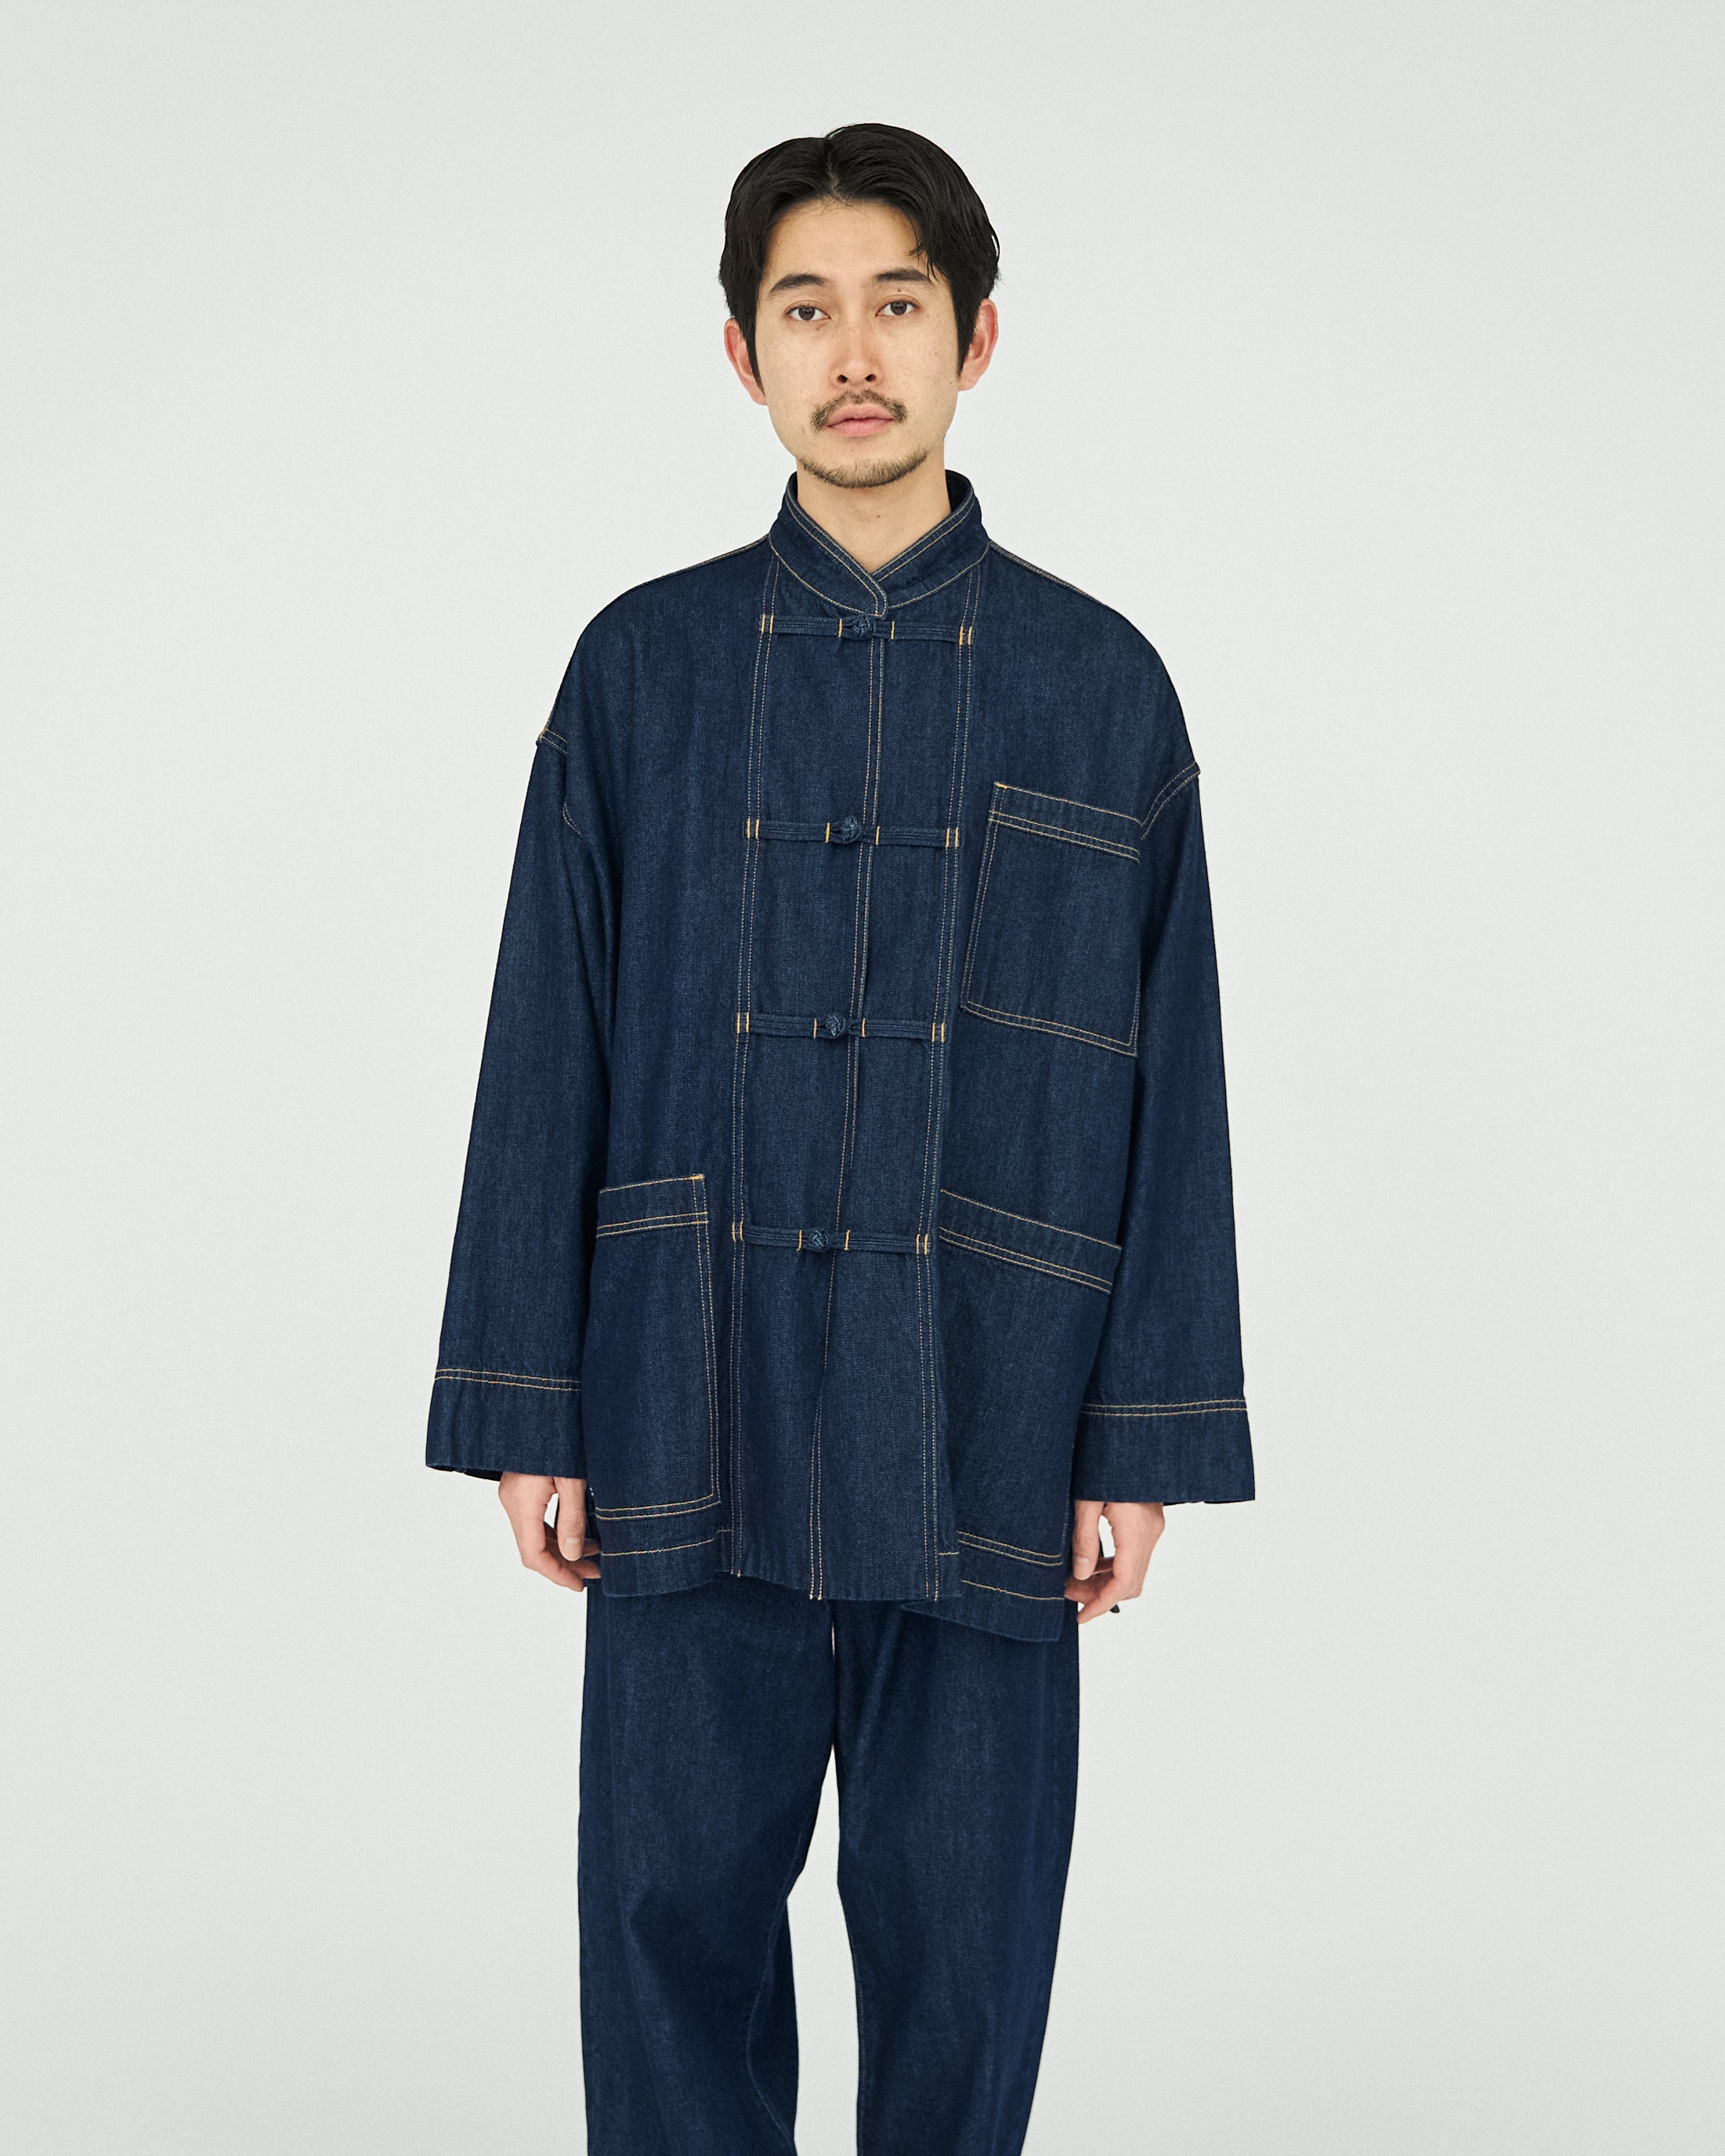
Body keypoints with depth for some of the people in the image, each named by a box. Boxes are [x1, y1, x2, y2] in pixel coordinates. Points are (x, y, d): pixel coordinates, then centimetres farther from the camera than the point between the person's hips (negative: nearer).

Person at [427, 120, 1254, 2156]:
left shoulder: (1100, 687, 4)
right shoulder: (641, 670, 5)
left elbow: (1170, 1077, 3)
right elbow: (545, 1055, 4)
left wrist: (1148, 1439, -2)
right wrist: (525, 1409, 0)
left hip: (985, 1437, 0)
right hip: (692, 1432, 1)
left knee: (962, 1940, 8)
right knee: (676, 1917, 7)